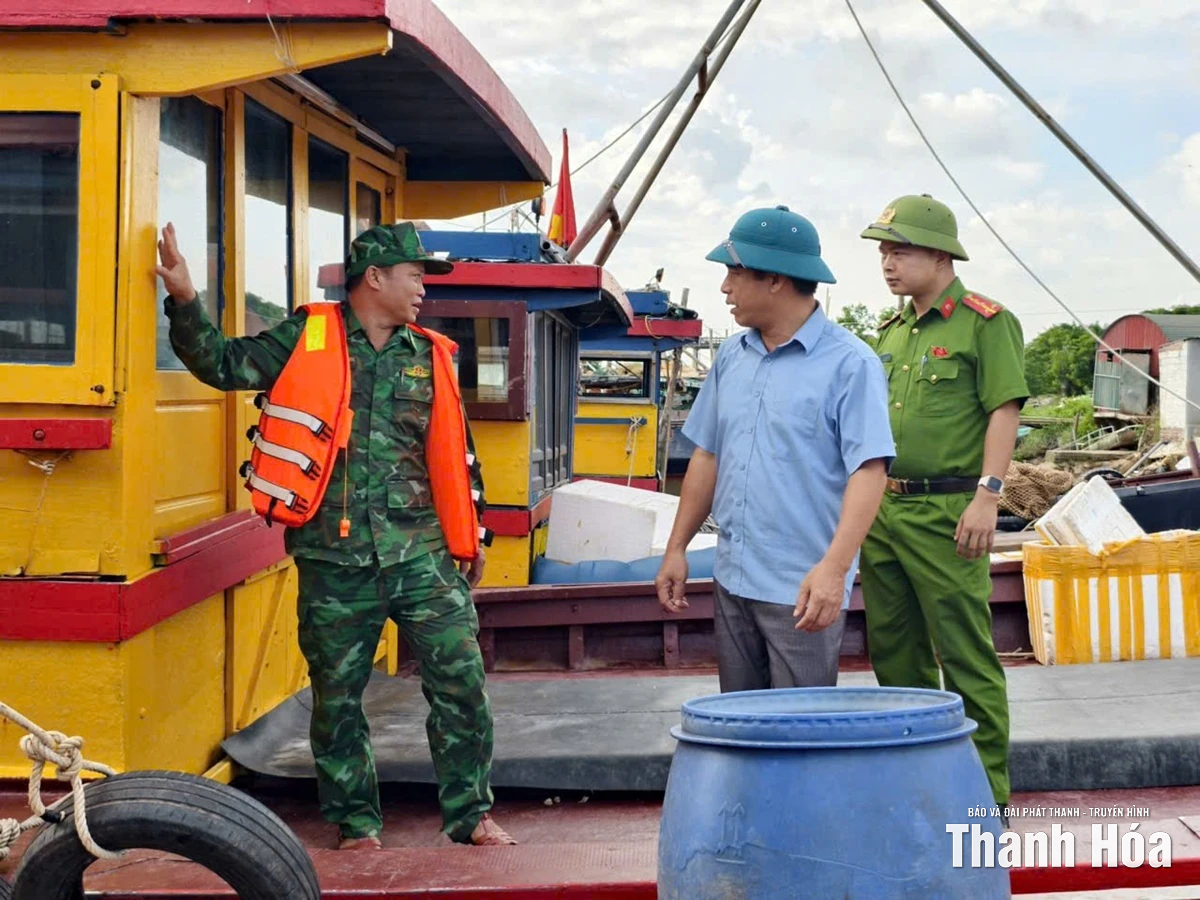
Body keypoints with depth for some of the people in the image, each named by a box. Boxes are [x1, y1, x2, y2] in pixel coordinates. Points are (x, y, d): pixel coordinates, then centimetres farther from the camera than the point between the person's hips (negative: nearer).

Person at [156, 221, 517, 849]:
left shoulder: (431, 357, 12)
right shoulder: (306, 339, 4)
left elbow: (458, 454, 18)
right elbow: (224, 366, 0)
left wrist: (471, 533, 19)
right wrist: (184, 300, -12)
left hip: (423, 555, 2)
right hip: (335, 560, -2)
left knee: (461, 680, -1)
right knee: (337, 696, 7)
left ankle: (469, 813, 14)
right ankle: (356, 822, 23)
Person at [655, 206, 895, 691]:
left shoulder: (849, 363, -11)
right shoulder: (731, 357, 10)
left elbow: (868, 470, -18)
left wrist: (833, 568, -29)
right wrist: (676, 548, 13)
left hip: (802, 592, -7)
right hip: (732, 580, 7)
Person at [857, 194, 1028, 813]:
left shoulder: (985, 322, -5)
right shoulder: (891, 333, 18)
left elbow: (1004, 410, -11)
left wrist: (988, 495, -18)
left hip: (945, 512, -8)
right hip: (883, 510, 8)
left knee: (965, 652, -5)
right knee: (893, 650, 13)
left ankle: (987, 788, 4)